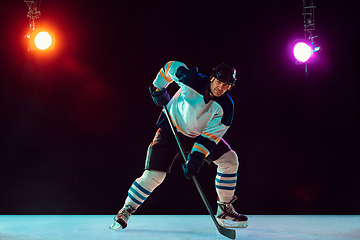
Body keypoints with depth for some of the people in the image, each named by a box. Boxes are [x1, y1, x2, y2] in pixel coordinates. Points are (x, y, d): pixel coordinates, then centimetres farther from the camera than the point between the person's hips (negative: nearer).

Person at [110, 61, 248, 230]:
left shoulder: (225, 106, -19)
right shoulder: (192, 80, -27)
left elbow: (210, 135, -20)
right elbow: (171, 66, -8)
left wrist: (196, 157, -30)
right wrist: (158, 88, -3)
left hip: (198, 136, 4)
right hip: (170, 131, -4)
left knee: (229, 159, -8)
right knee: (153, 175, -15)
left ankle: (224, 211, 5)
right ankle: (125, 212, 7)